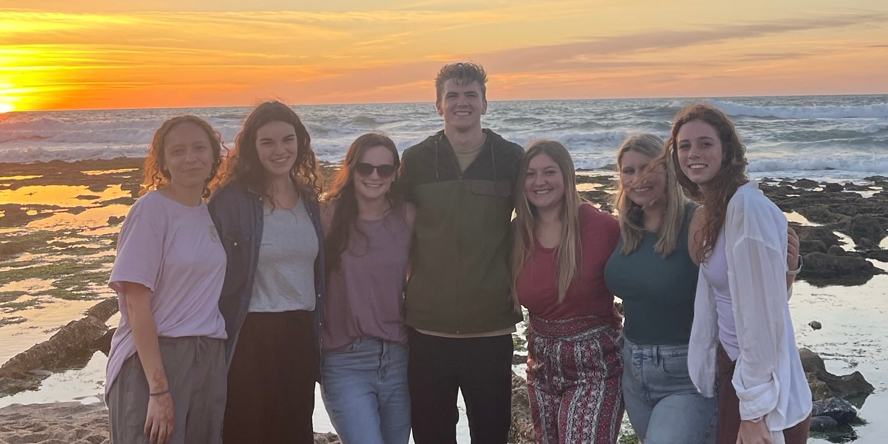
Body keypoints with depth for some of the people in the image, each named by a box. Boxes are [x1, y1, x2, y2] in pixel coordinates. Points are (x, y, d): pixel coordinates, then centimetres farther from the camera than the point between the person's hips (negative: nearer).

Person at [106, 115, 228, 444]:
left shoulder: (211, 212, 9)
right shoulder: (152, 209, -9)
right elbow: (136, 303, -13)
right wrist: (158, 389, -18)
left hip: (210, 359, 6)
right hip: (153, 358, -6)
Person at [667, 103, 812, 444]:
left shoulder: (747, 206, -22)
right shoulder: (712, 210, 6)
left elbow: (763, 313, -22)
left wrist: (754, 411, -19)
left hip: (764, 393, -8)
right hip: (732, 368, 8)